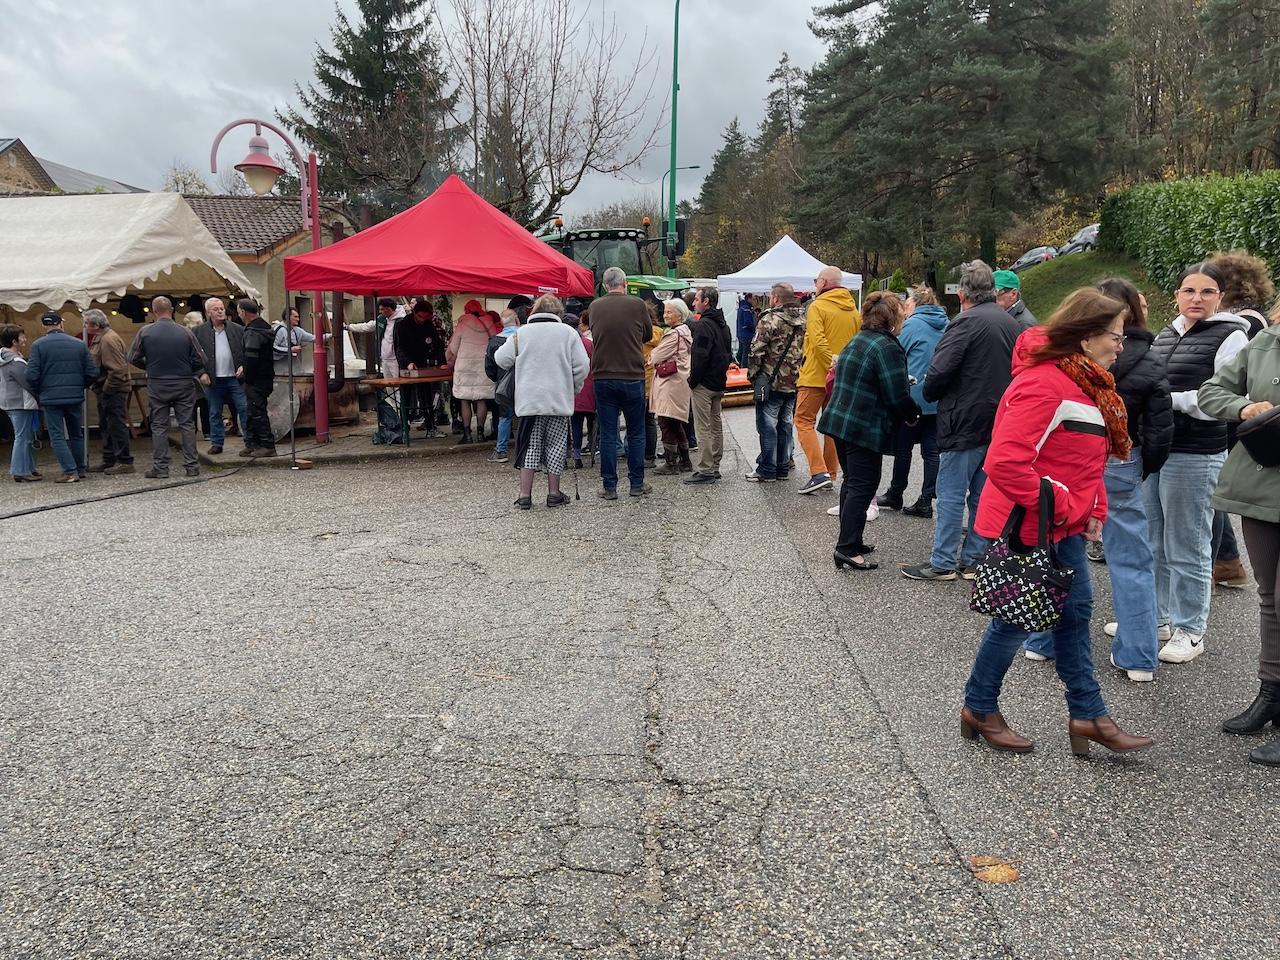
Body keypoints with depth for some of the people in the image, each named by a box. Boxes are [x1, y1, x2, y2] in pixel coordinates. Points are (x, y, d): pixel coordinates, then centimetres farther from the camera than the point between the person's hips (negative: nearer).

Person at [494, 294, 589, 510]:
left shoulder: (521, 333, 4)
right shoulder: (568, 333, 0)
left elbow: (501, 359, 4)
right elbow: (582, 366, -4)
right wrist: (574, 388, 12)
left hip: (529, 401, 1)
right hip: (559, 401, -1)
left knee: (530, 447, 8)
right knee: (555, 446, 9)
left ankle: (525, 496, 5)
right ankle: (554, 494, 12)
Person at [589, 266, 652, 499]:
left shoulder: (595, 306, 0)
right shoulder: (637, 305, -5)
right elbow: (648, 334, 8)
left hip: (603, 378, 1)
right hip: (633, 378, -1)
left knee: (607, 435, 6)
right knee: (636, 433, 11)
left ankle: (609, 486, 8)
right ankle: (637, 484, 15)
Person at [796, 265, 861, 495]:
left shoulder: (817, 306, -10)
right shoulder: (853, 309, 10)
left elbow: (818, 342, -22)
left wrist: (832, 365, -20)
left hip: (816, 375, -6)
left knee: (804, 420, 1)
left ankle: (819, 472, -11)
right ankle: (830, 475, 18)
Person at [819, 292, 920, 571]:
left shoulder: (857, 341, 13)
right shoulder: (888, 348, -16)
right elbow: (898, 398, -18)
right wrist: (913, 415, 3)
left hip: (840, 421, 9)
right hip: (865, 429, -9)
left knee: (852, 483, 17)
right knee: (862, 487, -4)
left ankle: (850, 541, 24)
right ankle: (847, 549, -4)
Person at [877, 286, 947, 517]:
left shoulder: (913, 325, -8)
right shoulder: (946, 326, 9)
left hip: (914, 398, -5)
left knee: (903, 447, 7)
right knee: (932, 450, 6)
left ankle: (895, 495, 17)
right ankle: (926, 501, 7)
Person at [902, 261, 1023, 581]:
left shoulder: (967, 322, -14)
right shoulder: (1012, 324, 11)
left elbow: (939, 370, -20)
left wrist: (929, 395, -2)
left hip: (965, 422, -8)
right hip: (1000, 423, 8)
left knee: (951, 494, -1)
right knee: (982, 495, 13)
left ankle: (943, 562, 3)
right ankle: (974, 560, 19)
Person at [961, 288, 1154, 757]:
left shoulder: (1084, 382, 10)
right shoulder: (1043, 384, -23)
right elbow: (1005, 463, -31)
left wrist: (1091, 508, 9)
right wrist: (1059, 505, -21)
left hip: (1065, 524, 10)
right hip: (1029, 526, -10)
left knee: (1075, 611, 13)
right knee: (1019, 618, 3)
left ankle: (1088, 715, 24)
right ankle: (979, 709, 22)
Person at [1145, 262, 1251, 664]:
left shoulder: (1230, 337, -6)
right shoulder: (1164, 336, 14)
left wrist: (1168, 398, -16)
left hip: (1194, 456, -7)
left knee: (1187, 547, 1)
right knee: (1152, 541, 14)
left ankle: (1189, 630, 12)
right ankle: (1156, 615, 27)